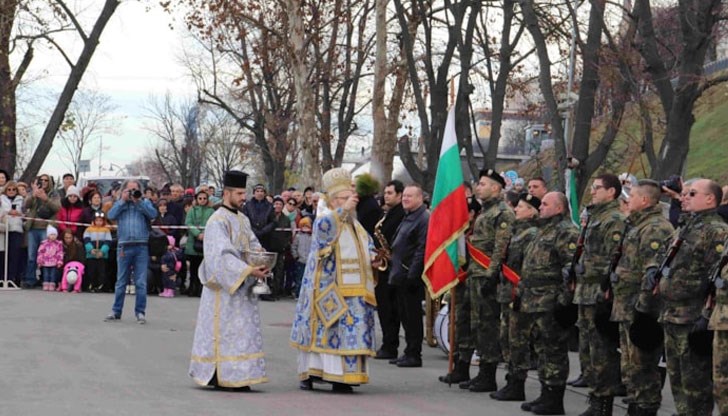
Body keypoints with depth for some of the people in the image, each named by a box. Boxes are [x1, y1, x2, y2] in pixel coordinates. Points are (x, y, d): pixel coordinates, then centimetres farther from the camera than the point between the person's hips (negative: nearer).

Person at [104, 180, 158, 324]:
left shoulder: (145, 203, 13)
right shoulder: (119, 204, 15)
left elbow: (153, 214, -6)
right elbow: (111, 215, -2)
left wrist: (138, 201, -6)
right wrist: (123, 200, -2)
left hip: (141, 247, -1)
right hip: (124, 247, 1)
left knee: (141, 282, -2)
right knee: (121, 282, 7)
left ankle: (140, 312, 2)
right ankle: (116, 311, 13)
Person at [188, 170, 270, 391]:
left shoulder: (243, 219, 15)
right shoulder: (217, 221, -12)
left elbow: (253, 243, 14)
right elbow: (222, 255, -21)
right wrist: (248, 270, -29)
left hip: (242, 286, 8)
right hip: (223, 287, -8)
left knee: (243, 331, 6)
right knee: (222, 331, -5)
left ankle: (239, 377, 8)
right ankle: (217, 375, 0)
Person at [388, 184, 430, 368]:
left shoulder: (424, 218, -13)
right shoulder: (407, 217, 18)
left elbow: (422, 249, -19)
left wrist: (412, 275, -22)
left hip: (411, 276, -10)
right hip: (401, 276, 10)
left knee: (413, 316, -4)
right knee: (404, 314, 12)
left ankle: (414, 355, 1)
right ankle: (409, 352, 19)